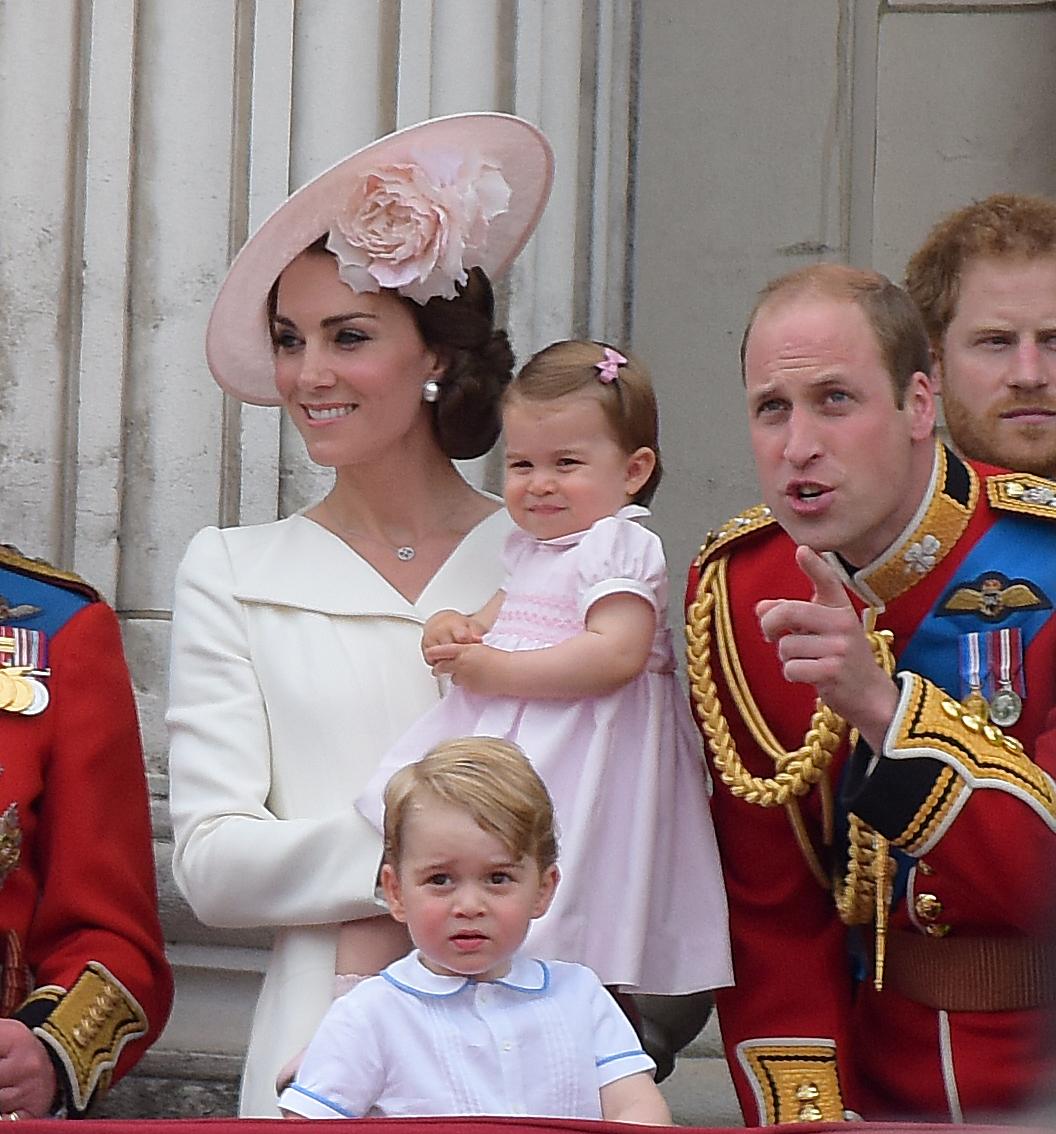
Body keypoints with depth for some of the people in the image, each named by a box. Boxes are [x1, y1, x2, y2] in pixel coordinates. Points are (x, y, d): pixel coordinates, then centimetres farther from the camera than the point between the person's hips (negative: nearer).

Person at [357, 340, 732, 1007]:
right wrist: (458, 632, 8)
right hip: (514, 744, 9)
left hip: (581, 762, -9)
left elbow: (616, 654, -26)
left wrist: (497, 670, -22)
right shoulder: (531, 551, 18)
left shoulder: (621, 545, -12)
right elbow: (503, 615, 33)